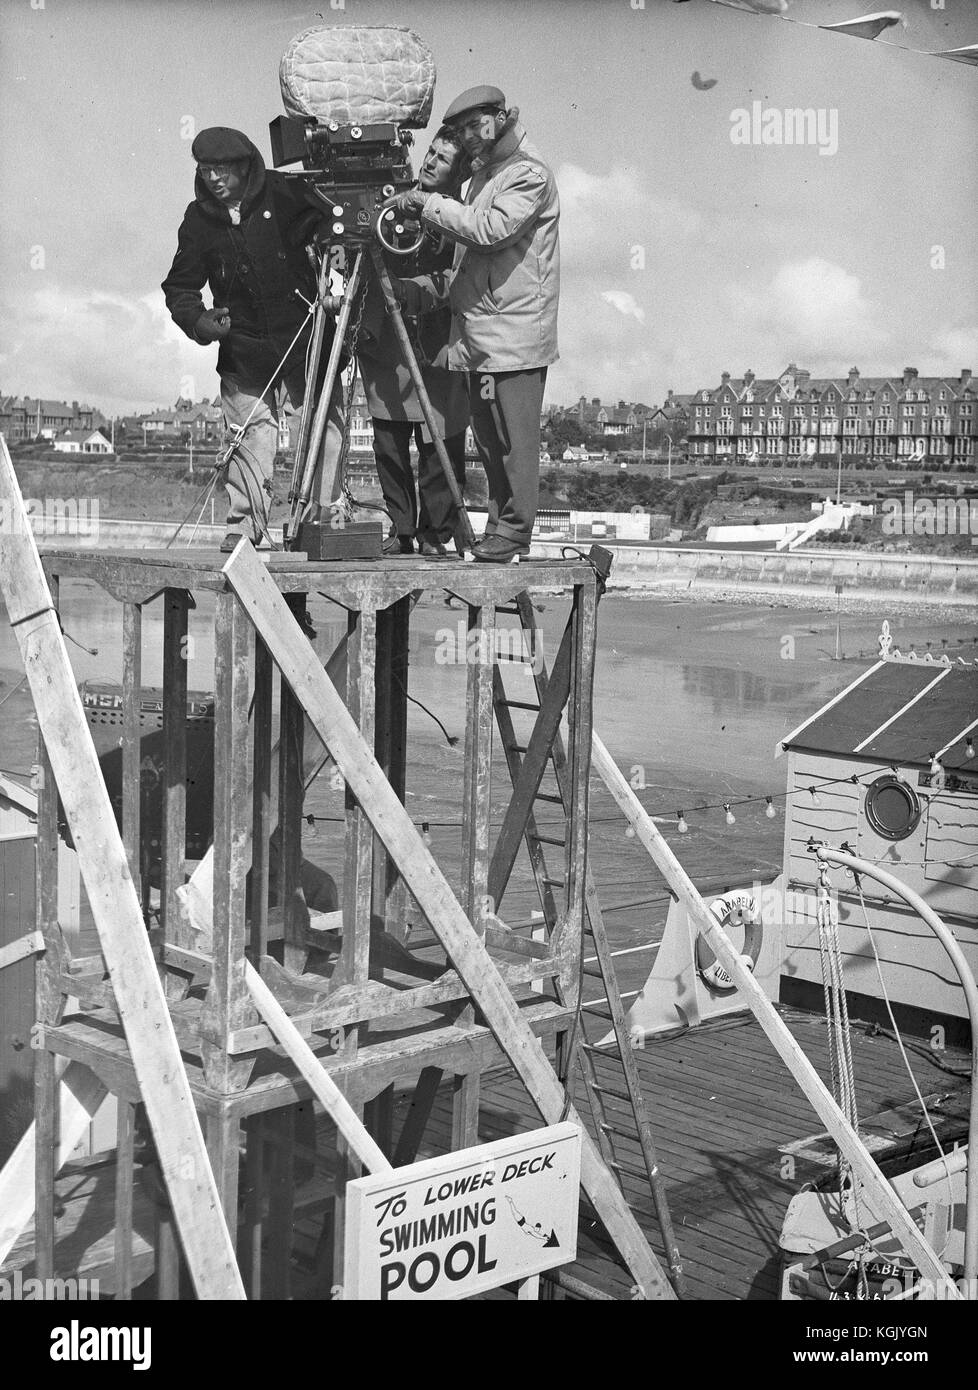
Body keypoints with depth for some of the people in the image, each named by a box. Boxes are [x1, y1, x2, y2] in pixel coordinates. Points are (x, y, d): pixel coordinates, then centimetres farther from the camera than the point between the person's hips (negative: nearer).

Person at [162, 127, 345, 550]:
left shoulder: (286, 193, -4)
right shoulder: (198, 219, 4)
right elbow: (179, 286, 12)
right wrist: (197, 319, -5)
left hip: (306, 336, -2)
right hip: (243, 346, 2)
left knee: (321, 428, -5)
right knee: (250, 435, -1)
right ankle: (245, 524, 7)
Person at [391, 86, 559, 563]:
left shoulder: (529, 174, -7)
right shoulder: (482, 175, 20)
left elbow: (490, 229, -21)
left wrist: (429, 203, -14)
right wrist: (422, 287, 14)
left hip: (515, 335, -9)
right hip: (480, 336, 9)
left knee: (514, 439, -5)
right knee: (487, 438, 11)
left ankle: (513, 533, 1)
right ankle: (498, 527, 18)